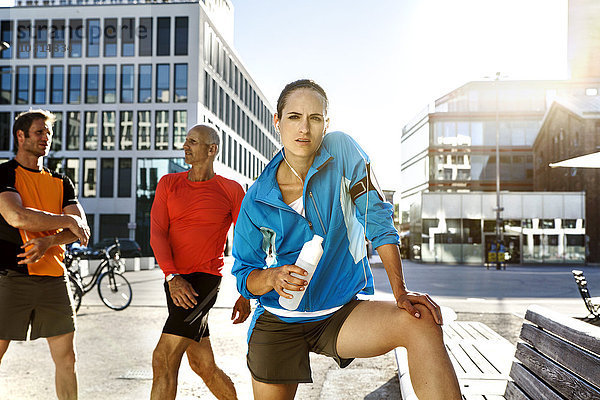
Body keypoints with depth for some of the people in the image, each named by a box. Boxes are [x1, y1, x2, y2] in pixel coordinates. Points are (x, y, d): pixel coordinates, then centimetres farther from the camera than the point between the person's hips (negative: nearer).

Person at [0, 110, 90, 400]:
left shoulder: (60, 182, 15)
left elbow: (81, 229, 4)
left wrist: (49, 241, -15)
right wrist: (67, 220, -8)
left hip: (53, 278, 4)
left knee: (66, 358, 6)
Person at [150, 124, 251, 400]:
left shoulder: (231, 190, 0)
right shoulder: (168, 184, 9)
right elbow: (156, 233, -1)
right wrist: (172, 276, -17)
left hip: (205, 280, -5)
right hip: (176, 283, 5)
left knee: (163, 359, -13)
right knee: (203, 365, 13)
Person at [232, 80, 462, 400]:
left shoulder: (342, 151, -10)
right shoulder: (256, 201, -7)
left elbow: (378, 220, -10)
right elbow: (244, 276, -1)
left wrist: (401, 291, -17)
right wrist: (272, 278, -25)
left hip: (342, 313, -1)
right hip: (278, 323, 1)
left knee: (422, 321, -26)